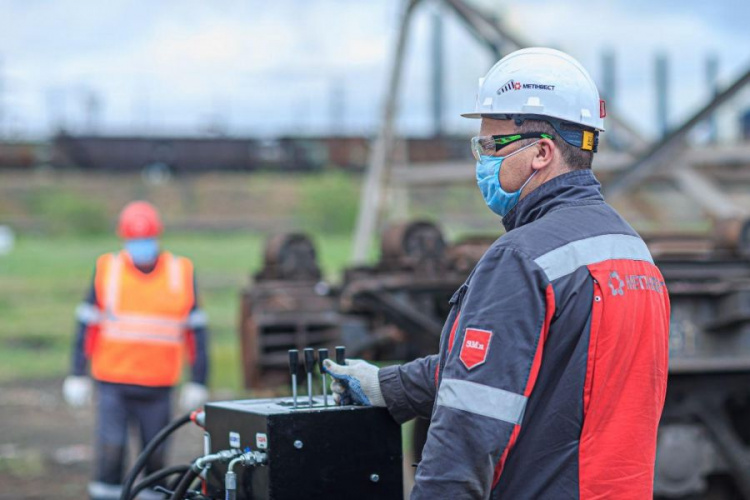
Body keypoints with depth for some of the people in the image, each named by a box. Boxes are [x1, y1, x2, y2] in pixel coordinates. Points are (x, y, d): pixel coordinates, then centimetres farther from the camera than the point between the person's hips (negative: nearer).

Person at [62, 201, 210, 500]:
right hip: (113, 384, -1)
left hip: (158, 388, 1)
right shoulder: (107, 270, 0)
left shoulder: (182, 274, 1)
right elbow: (87, 325, 5)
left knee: (156, 459, 6)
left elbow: (196, 330, 6)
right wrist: (77, 375, 3)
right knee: (110, 454, -9)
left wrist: (198, 382, 4)